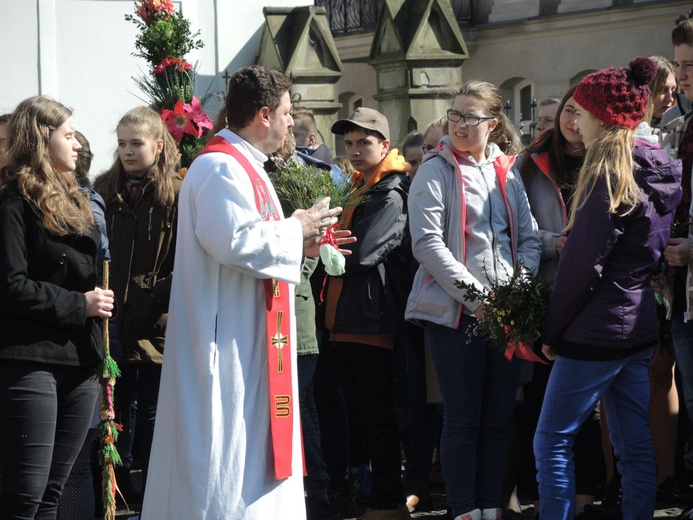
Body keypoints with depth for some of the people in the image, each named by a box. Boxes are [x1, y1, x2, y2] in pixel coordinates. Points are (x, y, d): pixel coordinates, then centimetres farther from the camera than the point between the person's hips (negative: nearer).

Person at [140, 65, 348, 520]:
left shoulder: (243, 166, 18)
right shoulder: (221, 167, -16)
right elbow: (234, 241, -26)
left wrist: (301, 245, 9)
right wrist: (295, 230, -13)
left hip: (248, 342, 11)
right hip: (227, 345, -11)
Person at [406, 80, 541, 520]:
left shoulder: (507, 172, 12)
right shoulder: (437, 170, -1)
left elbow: (529, 239, 12)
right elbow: (428, 242, -9)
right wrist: (475, 295, -15)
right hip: (457, 313, -4)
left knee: (499, 417, 7)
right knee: (464, 418, -1)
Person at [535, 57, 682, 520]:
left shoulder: (610, 173, -14)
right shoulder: (664, 172, 11)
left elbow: (583, 263, -17)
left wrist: (553, 330, -8)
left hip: (598, 328, -9)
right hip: (642, 327, 9)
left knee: (553, 439, -3)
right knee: (636, 446, 10)